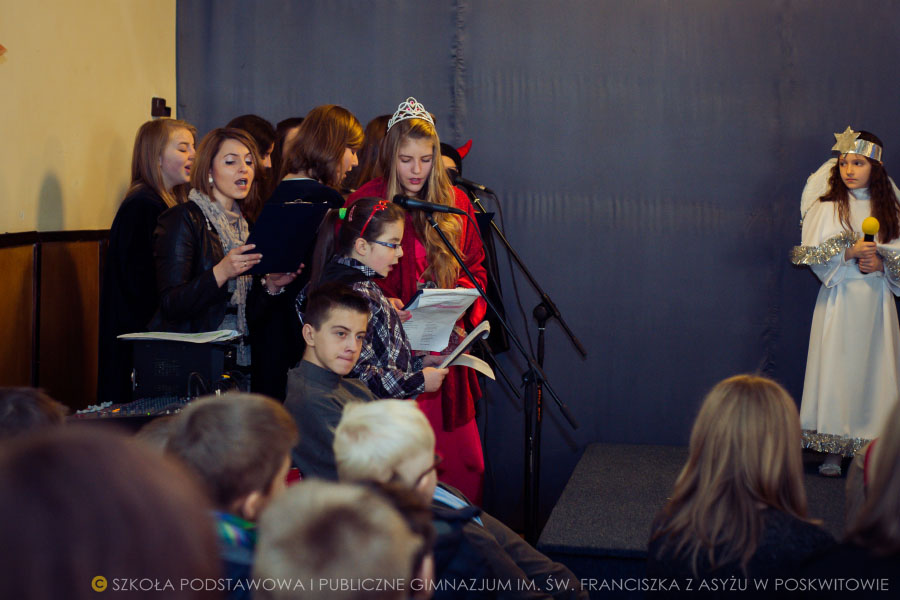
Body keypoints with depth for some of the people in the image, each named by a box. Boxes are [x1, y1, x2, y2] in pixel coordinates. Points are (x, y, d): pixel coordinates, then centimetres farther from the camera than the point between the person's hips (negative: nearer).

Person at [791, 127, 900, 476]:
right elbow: (812, 254, -5)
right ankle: (834, 451, 1)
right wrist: (848, 253, -18)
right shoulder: (827, 207, 2)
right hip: (840, 299, -2)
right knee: (836, 368, -5)